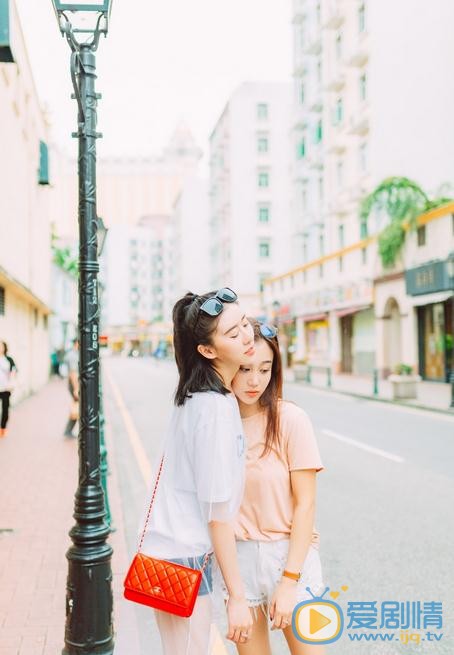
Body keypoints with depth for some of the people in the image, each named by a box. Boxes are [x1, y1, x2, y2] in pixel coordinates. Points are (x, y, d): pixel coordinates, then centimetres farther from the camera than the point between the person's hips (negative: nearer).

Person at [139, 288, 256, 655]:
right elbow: (217, 513, -21)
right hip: (184, 559, -9)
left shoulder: (196, 395, 4)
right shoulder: (216, 407, -22)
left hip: (172, 549, 9)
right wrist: (238, 597, -15)